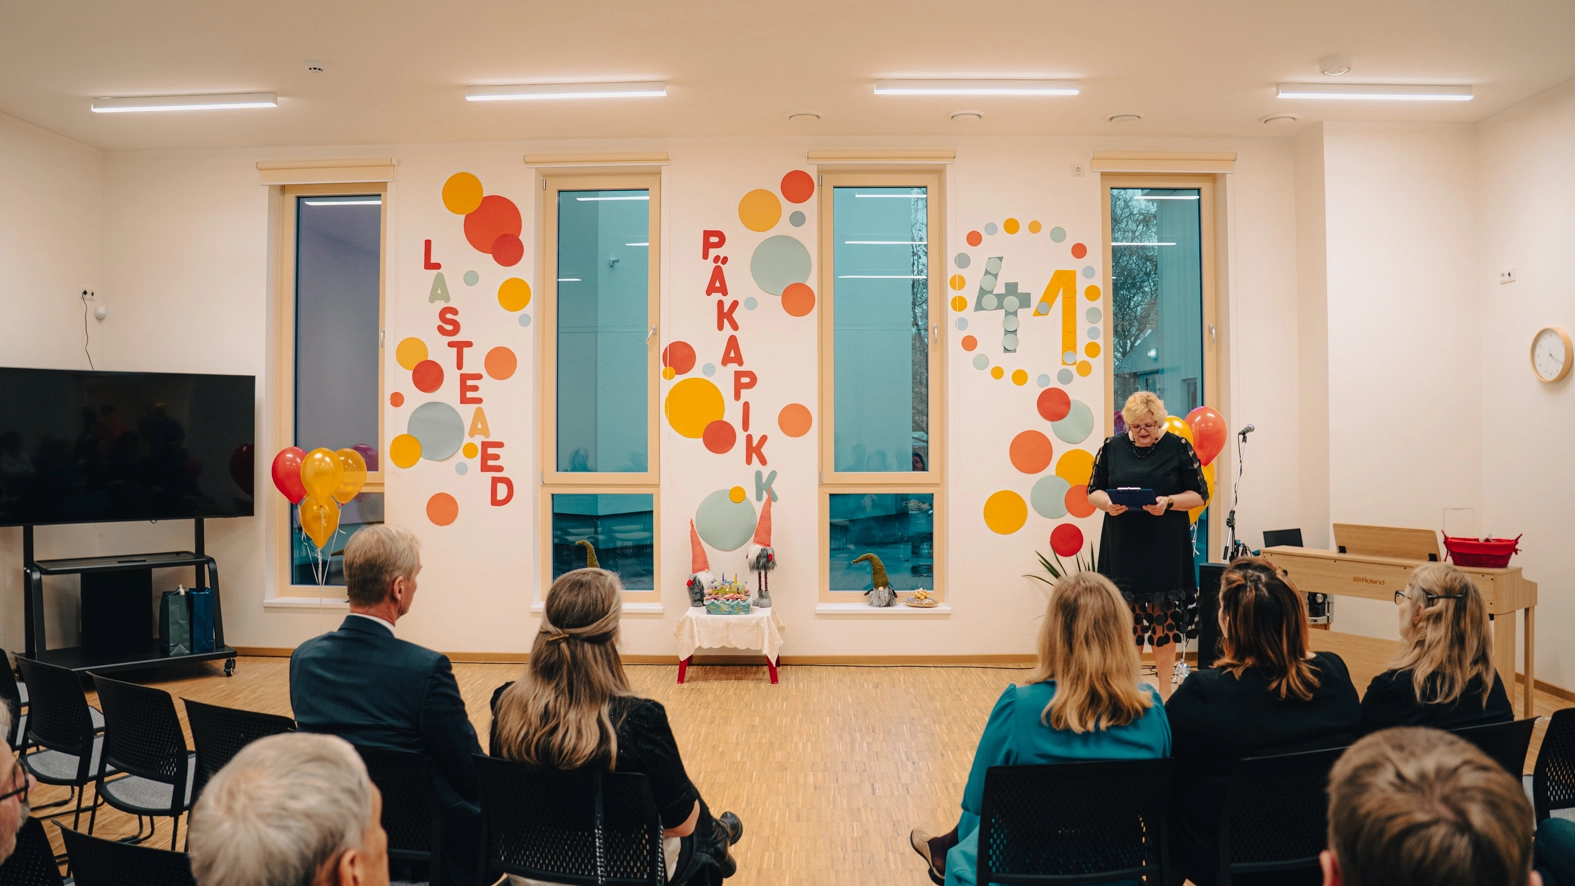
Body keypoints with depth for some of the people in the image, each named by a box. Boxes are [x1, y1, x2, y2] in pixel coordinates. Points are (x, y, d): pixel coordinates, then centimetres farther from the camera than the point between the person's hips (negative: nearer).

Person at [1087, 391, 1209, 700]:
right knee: (1126, 618, 3)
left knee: (1164, 618, 3)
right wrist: (1107, 502, -14)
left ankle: (1164, 689, 15)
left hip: (1165, 550, -1)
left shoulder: (1178, 447, 0)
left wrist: (1168, 502, -18)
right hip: (1123, 548, 2)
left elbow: (1199, 494, 1)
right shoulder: (1112, 448, 5)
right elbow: (1093, 491, 8)